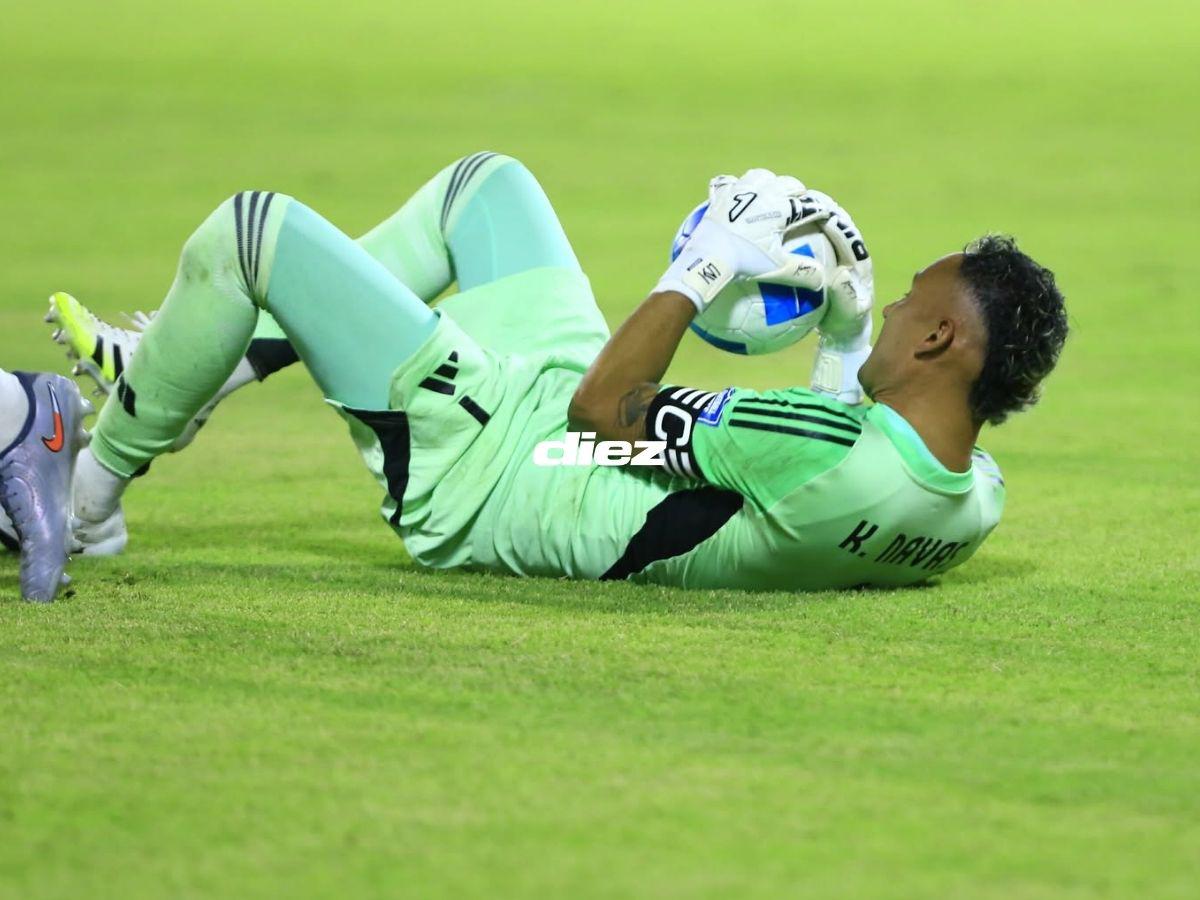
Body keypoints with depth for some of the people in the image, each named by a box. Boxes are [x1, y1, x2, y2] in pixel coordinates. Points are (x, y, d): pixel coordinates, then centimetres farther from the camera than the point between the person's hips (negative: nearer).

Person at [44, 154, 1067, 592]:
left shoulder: (828, 455, -40)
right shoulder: (973, 501, -15)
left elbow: (602, 406, -26)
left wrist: (702, 270, -17)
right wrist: (846, 346, 8)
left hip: (482, 468, -9)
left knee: (250, 229, -7)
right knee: (488, 182, 25)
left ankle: (94, 484, 18)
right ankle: (186, 367, 31)